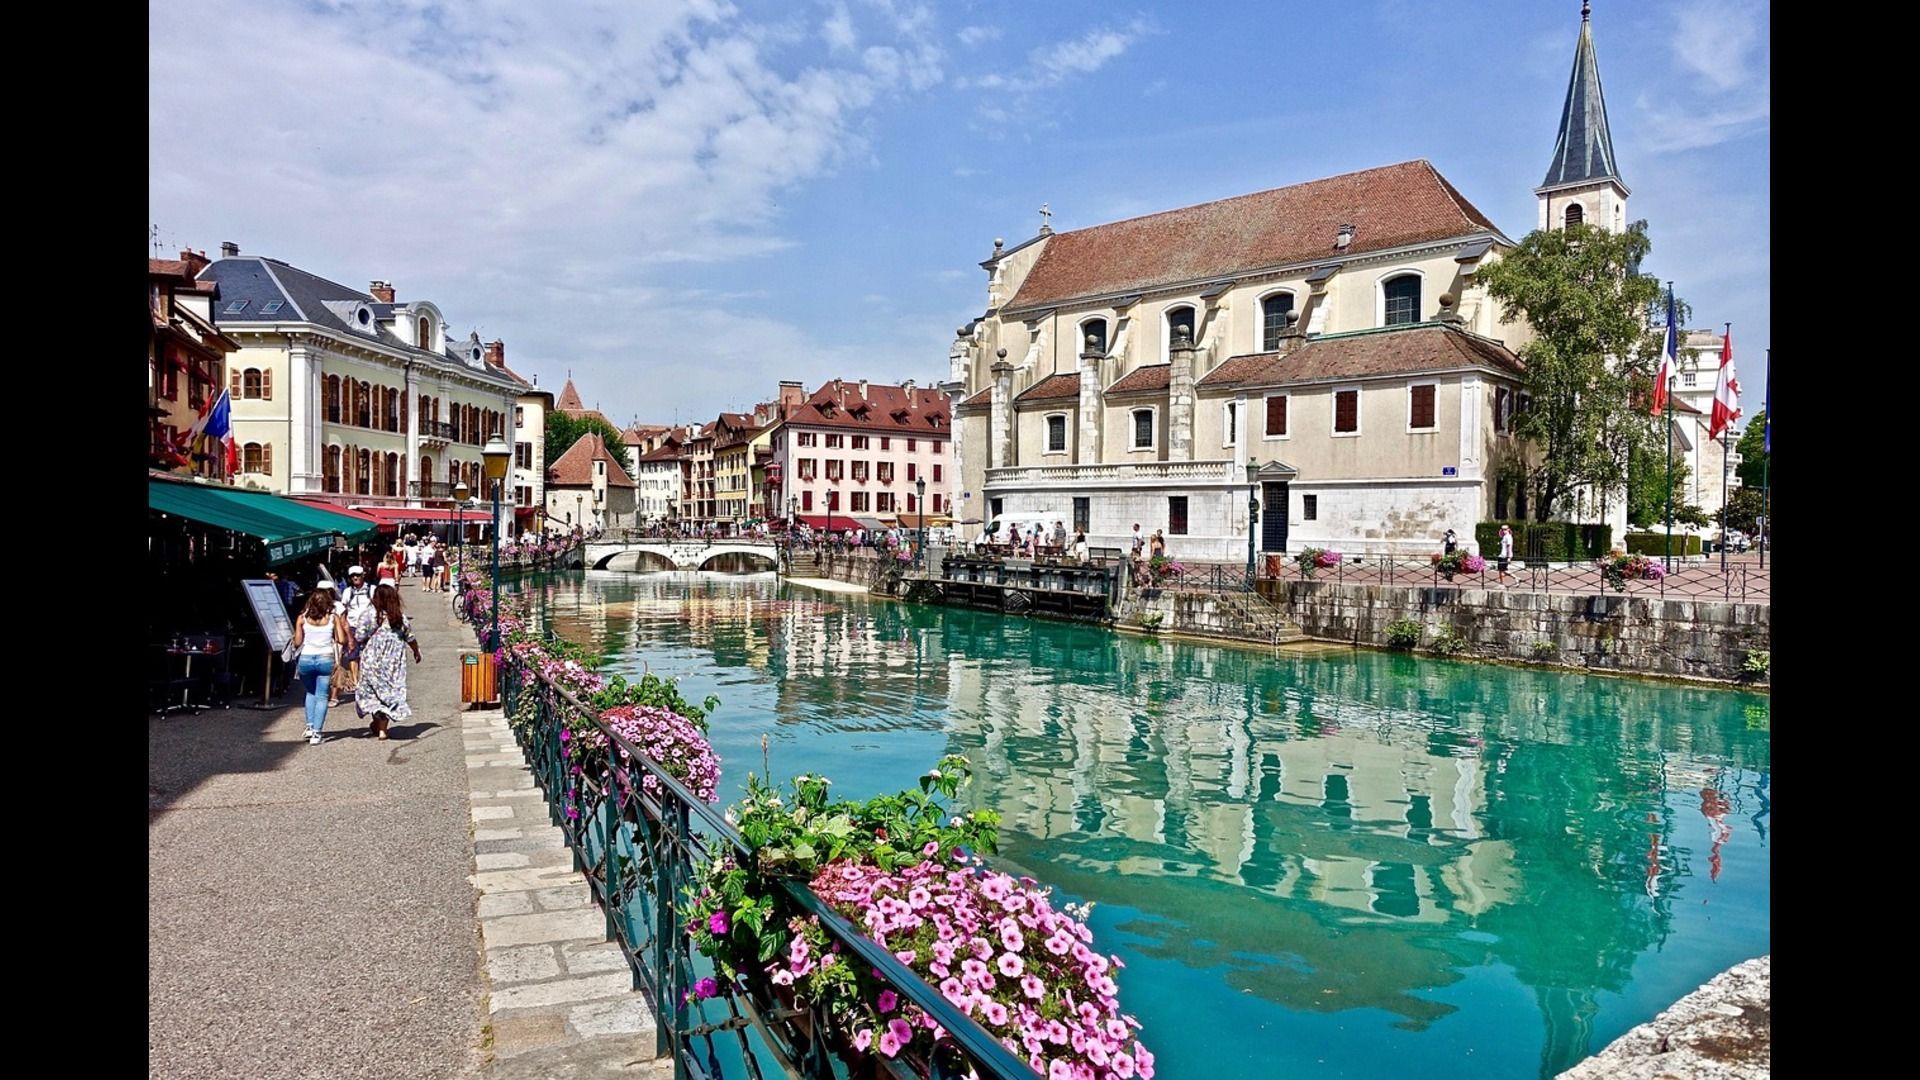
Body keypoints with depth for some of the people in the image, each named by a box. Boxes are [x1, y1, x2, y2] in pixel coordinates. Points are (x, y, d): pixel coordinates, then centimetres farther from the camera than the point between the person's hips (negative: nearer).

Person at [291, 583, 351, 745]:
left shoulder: (302, 618, 2)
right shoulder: (333, 617, -1)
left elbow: (297, 643, 0)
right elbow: (342, 640, -6)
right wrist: (344, 627, 12)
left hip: (306, 660, 2)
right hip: (325, 659, -2)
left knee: (311, 693, 24)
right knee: (321, 696, 5)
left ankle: (310, 726, 13)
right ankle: (316, 733, -2)